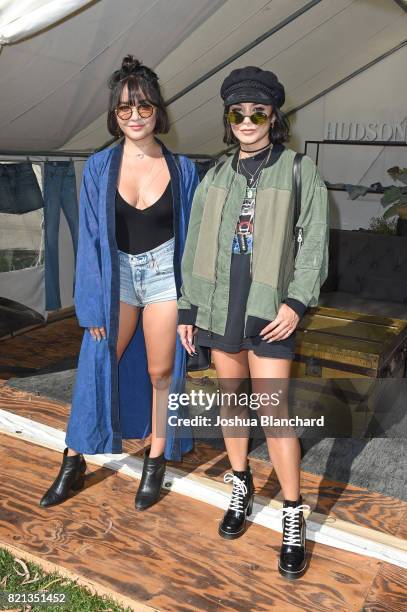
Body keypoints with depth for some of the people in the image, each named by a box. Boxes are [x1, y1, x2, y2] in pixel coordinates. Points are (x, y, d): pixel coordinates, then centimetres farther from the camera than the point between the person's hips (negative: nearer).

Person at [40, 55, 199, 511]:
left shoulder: (181, 169, -3)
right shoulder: (99, 167, -4)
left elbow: (191, 235, 2)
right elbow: (90, 240, -3)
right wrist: (93, 307, -6)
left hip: (164, 274, 0)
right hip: (116, 274, 1)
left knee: (161, 371, 8)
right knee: (97, 367, 4)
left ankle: (155, 462, 27)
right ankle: (73, 465, 22)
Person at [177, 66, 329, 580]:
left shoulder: (299, 171, 1)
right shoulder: (214, 179, 10)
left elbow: (313, 243, -3)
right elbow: (194, 248, 12)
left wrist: (296, 302, -15)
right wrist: (187, 309, 10)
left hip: (269, 309, -4)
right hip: (221, 305, 4)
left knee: (273, 408, -6)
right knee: (231, 397, 13)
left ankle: (292, 516, 10)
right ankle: (241, 488, 32)